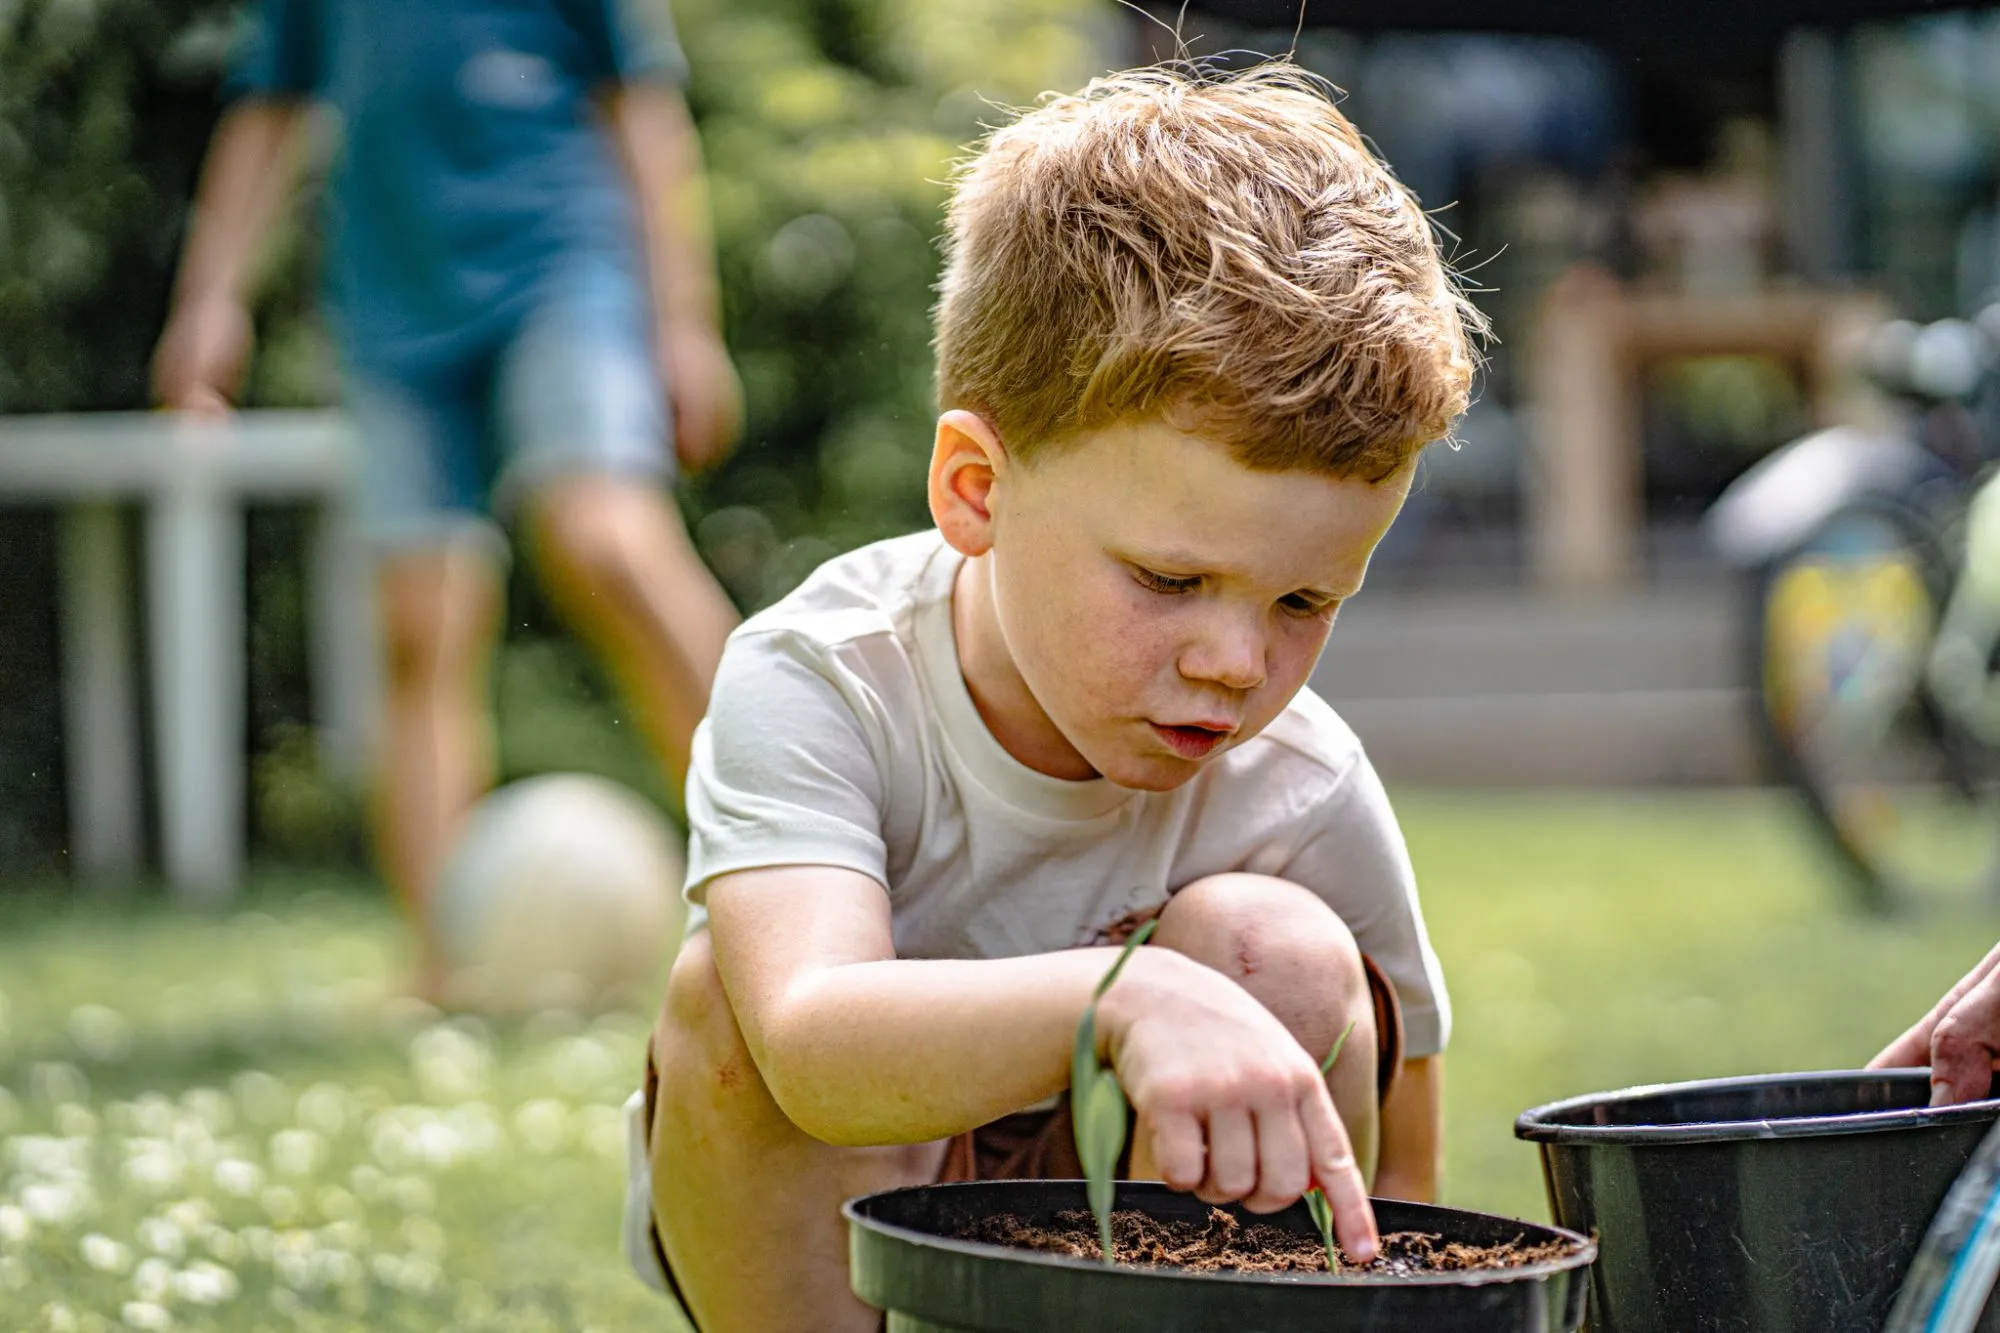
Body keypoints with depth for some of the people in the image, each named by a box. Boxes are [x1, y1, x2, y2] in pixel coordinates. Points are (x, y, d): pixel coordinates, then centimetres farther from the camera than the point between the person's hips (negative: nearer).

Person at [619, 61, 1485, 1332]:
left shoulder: (1307, 799, -20)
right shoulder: (817, 686, -28)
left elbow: (1394, 1159, -2)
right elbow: (813, 1045, -50)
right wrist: (1126, 997, -66)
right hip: (812, 1228, -1)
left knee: (1274, 947, -26)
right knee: (724, 989, -33)